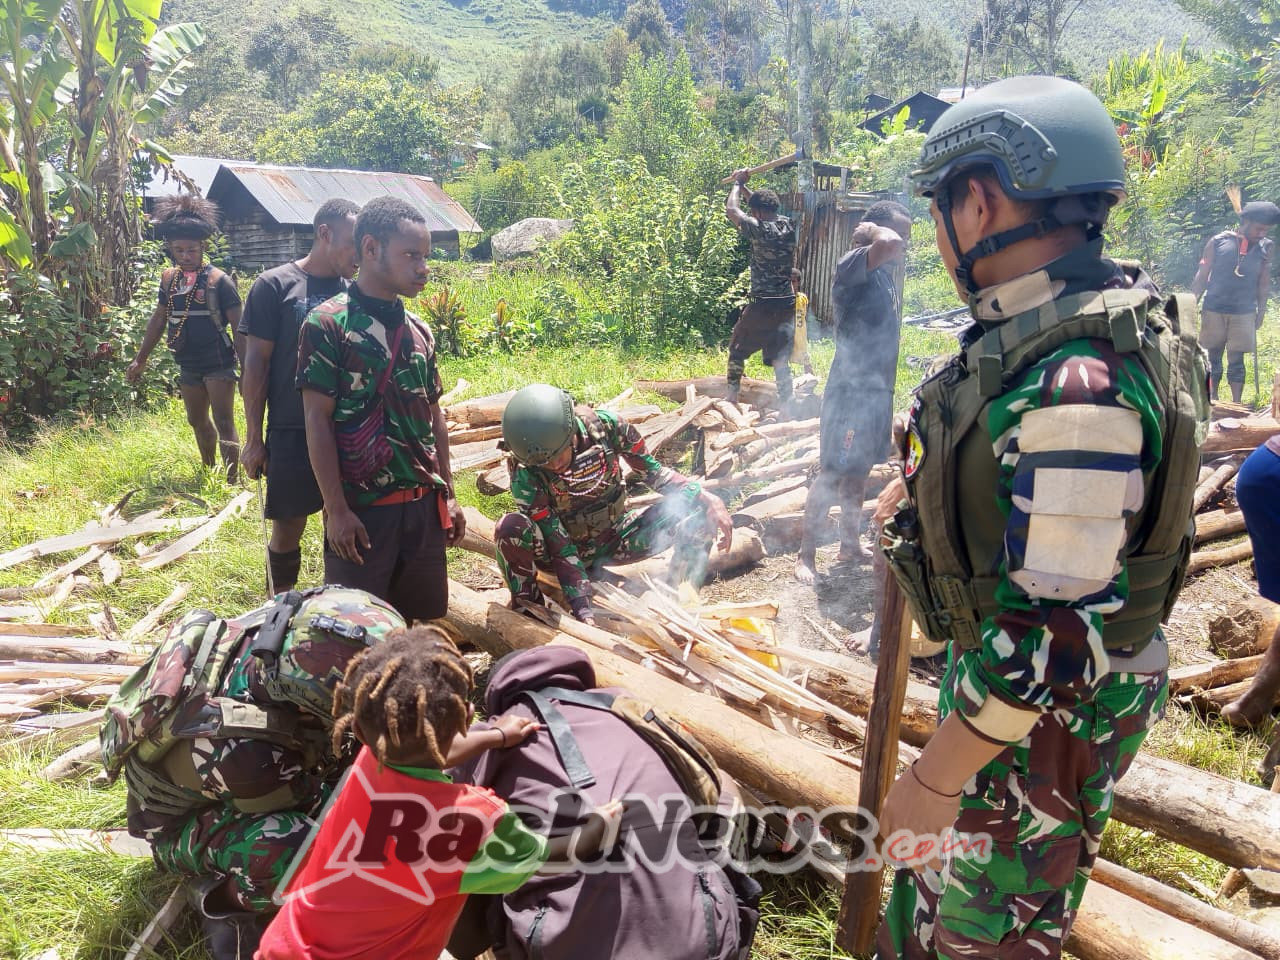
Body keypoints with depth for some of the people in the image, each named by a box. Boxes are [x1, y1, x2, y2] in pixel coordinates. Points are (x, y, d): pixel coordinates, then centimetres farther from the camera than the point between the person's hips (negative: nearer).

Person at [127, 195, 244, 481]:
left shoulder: (218, 280, -12)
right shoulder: (169, 278, 5)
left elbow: (237, 326, -11)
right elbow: (159, 319, 15)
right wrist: (140, 359, 17)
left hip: (218, 363, -7)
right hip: (188, 365, 7)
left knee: (224, 423, -9)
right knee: (198, 422, 17)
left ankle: (232, 480, -9)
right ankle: (208, 473, 33)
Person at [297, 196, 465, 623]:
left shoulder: (420, 331, 10)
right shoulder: (327, 325, -8)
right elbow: (317, 421, -10)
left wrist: (447, 495, 13)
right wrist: (336, 509, -14)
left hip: (424, 503, 6)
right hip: (362, 508, -5)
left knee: (425, 620, 13)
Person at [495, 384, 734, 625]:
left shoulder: (605, 425, -23)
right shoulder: (526, 478, -28)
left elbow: (652, 471, -8)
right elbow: (561, 549, -26)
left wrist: (708, 499, -18)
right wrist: (584, 612, -32)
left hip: (614, 541, 3)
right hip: (562, 543, -2)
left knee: (699, 508, -17)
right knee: (511, 527, -35)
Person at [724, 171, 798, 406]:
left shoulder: (760, 229, -14)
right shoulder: (789, 226, 5)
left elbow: (732, 210, 0)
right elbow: (764, 207, 25)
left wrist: (738, 183, 14)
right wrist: (745, 188, 29)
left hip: (762, 305, -5)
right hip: (788, 305, 5)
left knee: (737, 350, 13)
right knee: (781, 358, 7)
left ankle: (732, 398, 17)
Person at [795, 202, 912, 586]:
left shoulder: (886, 273, 11)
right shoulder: (854, 265, -16)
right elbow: (888, 244, -38)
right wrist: (871, 230, -18)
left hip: (878, 389, 9)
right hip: (851, 391, -9)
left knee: (858, 474, 18)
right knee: (832, 477, -3)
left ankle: (850, 544, 31)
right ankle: (806, 554, 6)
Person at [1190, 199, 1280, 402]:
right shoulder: (1217, 243, -4)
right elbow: (1201, 278, 0)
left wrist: (1261, 313, 10)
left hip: (1244, 313, 1)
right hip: (1214, 311, -1)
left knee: (1236, 361, 1)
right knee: (1213, 359, 7)